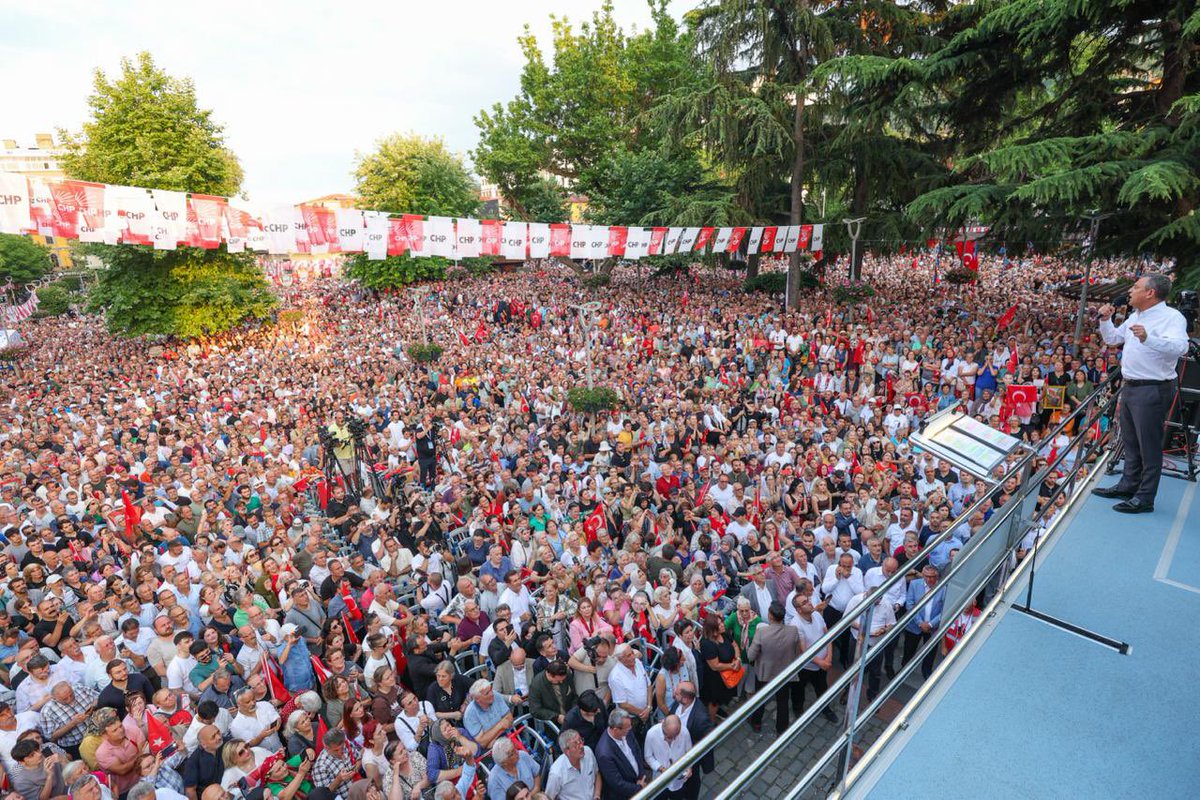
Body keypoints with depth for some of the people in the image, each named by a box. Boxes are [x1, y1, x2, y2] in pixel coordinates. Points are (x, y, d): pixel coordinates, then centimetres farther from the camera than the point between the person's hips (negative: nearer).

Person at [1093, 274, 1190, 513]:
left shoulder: (1172, 317, -14)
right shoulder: (1135, 317, 13)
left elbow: (1179, 347, -30)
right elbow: (1112, 338, 26)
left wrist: (1148, 338, -46)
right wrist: (1105, 319, 9)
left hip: (1152, 390, -9)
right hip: (1129, 386, 9)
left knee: (1149, 446, -2)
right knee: (1130, 443, 19)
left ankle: (1144, 499, 5)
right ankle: (1128, 486, 31)